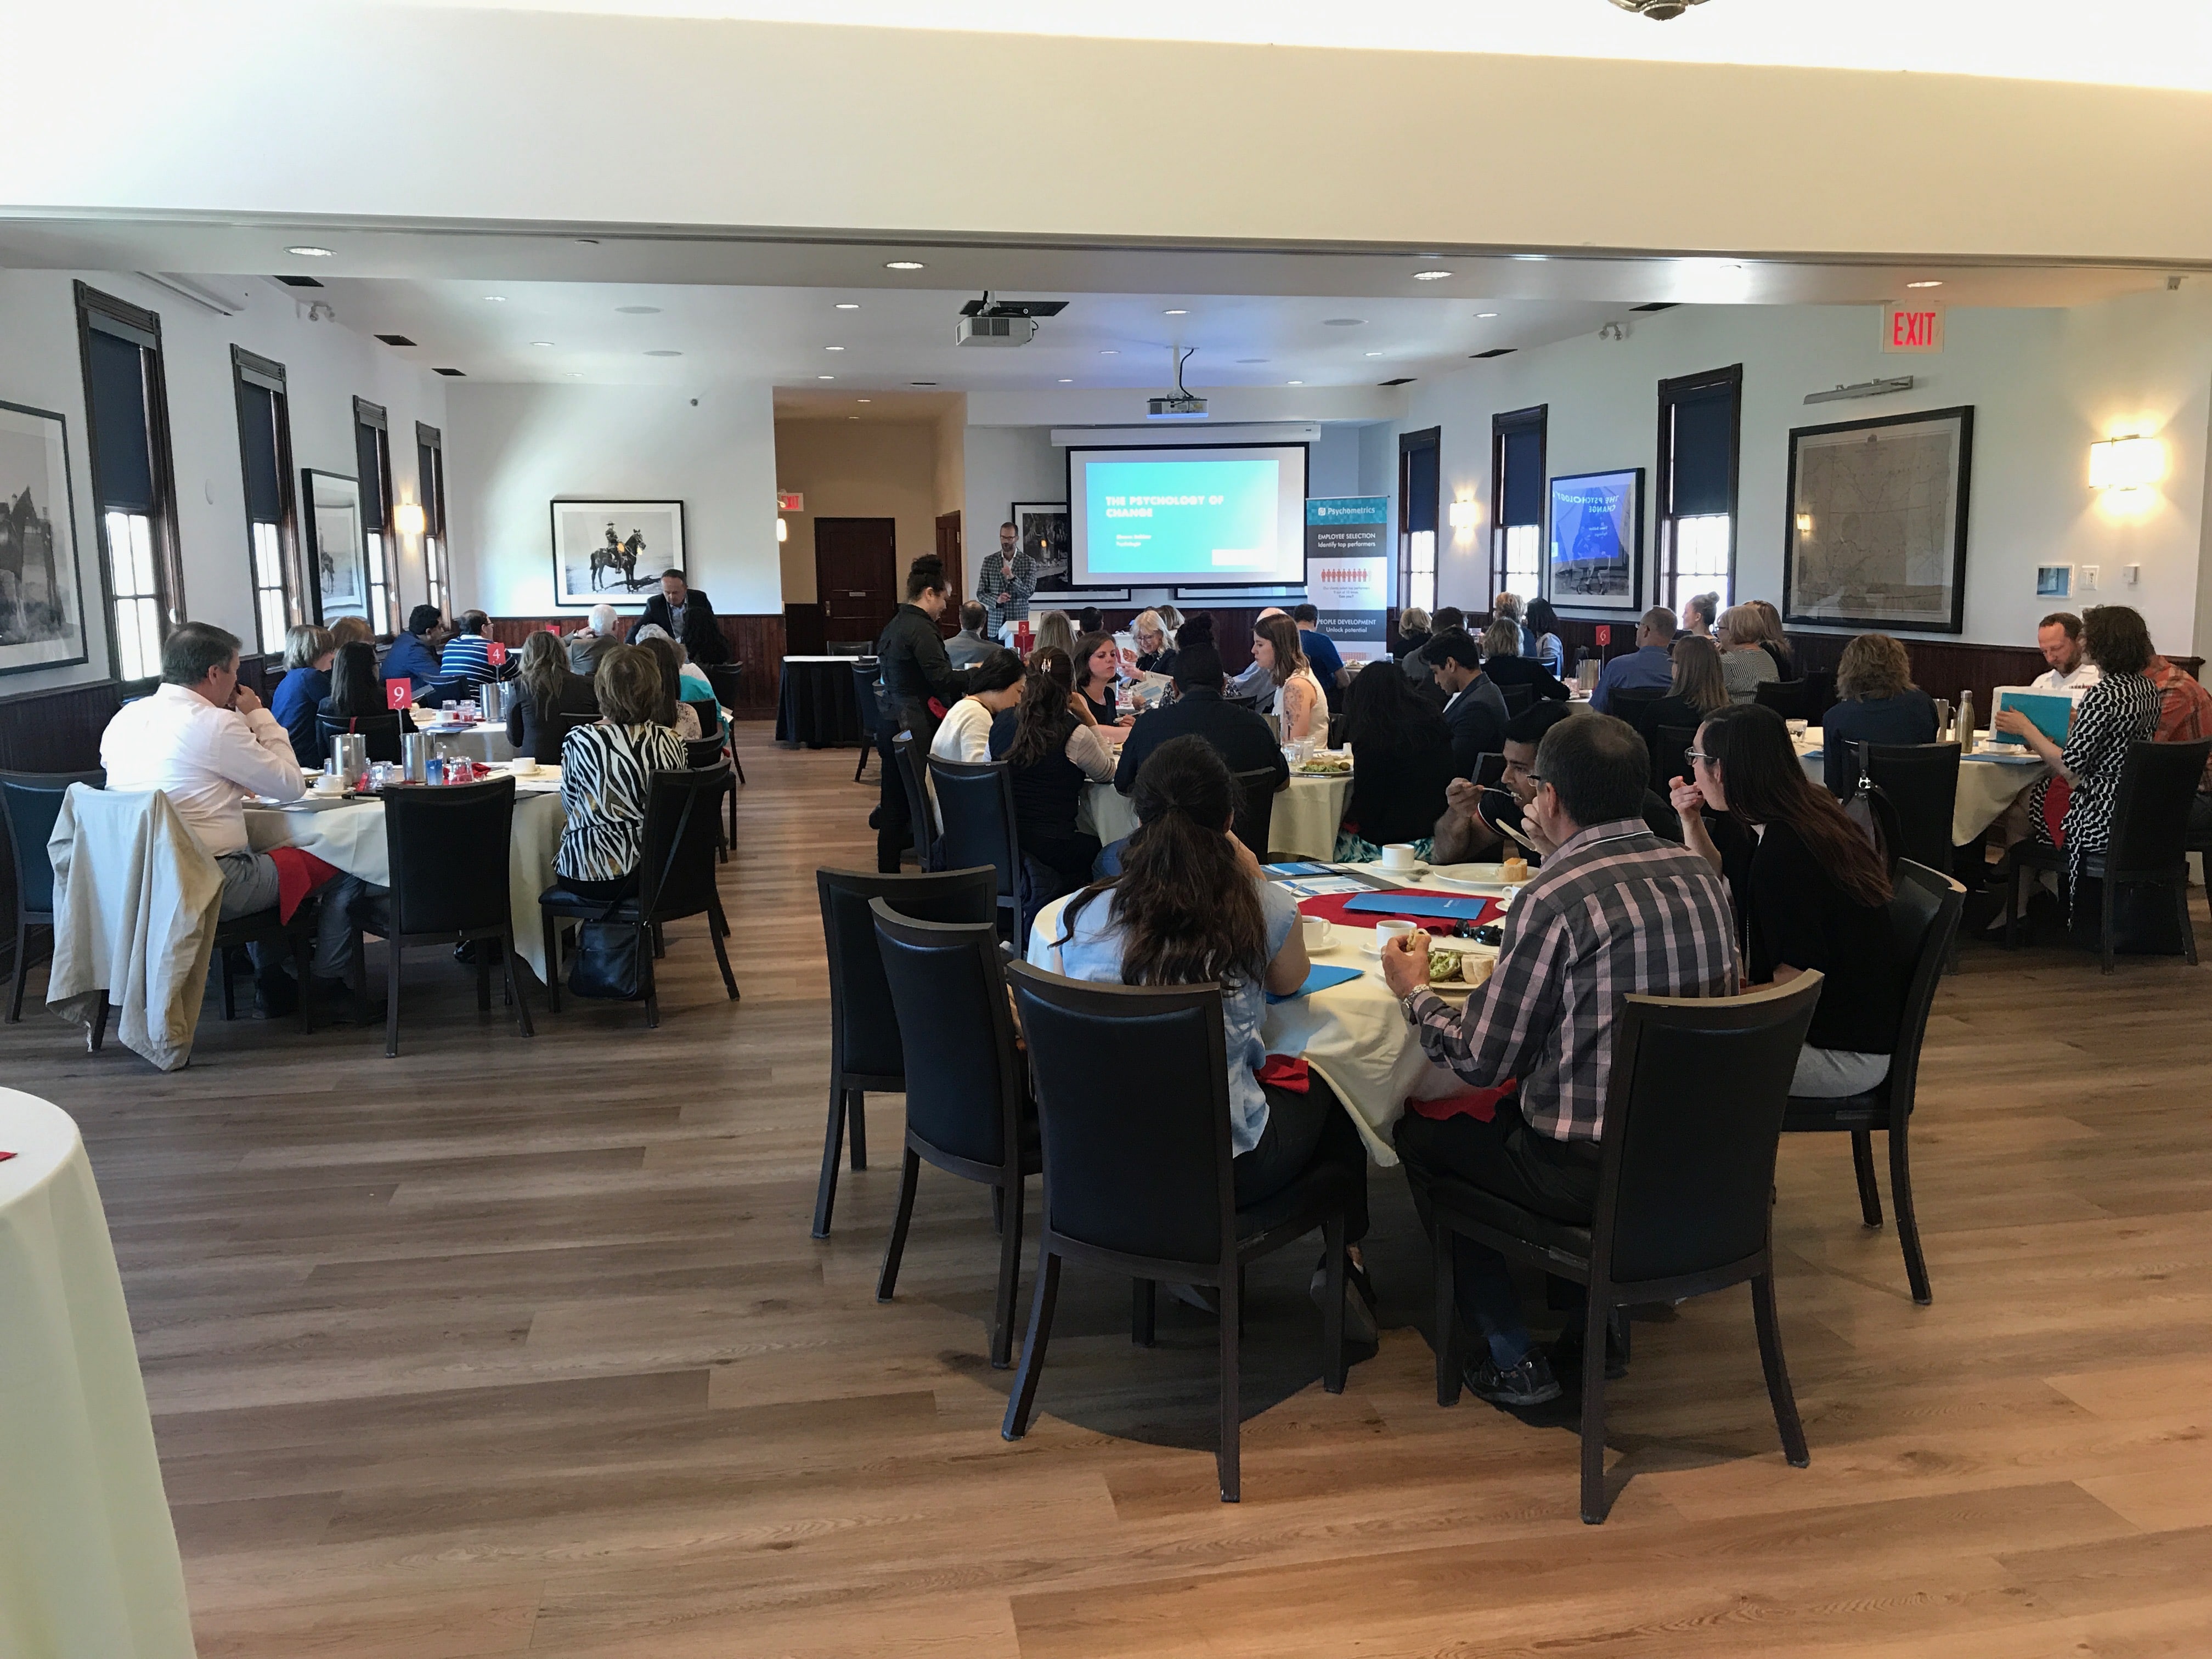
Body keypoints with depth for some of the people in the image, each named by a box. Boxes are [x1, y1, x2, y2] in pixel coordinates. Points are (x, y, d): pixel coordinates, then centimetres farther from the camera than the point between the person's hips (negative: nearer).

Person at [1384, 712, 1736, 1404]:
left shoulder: (1554, 898, -20)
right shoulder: (1700, 874, 1)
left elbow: (1482, 1062, -14)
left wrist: (1414, 993, 5)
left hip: (1594, 1175, -7)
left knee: (1420, 1136, 14)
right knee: (1510, 1106, 30)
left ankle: (1513, 1360, 18)